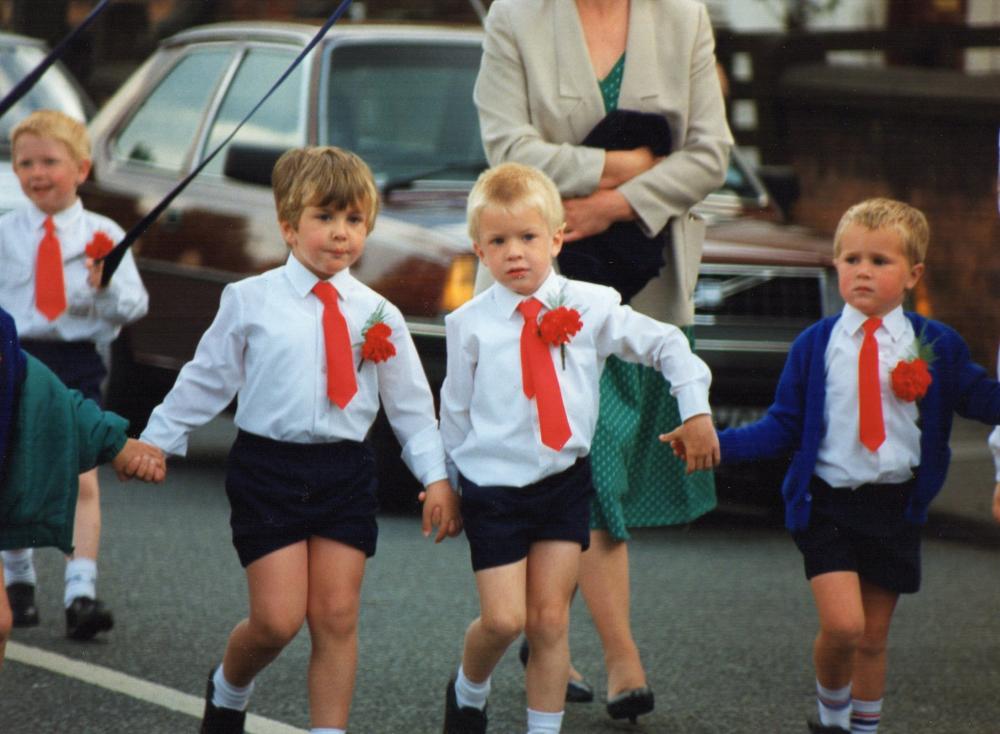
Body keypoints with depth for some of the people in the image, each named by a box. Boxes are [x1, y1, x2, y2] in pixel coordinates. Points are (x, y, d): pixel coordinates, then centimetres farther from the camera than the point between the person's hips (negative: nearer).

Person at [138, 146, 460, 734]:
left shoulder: (378, 316, 5)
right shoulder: (250, 301, -1)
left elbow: (411, 403, 11)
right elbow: (207, 380, 8)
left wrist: (436, 476, 6)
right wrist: (157, 441, 8)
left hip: (345, 470, 2)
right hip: (268, 466, -2)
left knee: (337, 618, 0)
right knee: (277, 620, -6)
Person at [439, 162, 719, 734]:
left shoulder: (590, 307, -3)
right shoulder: (470, 323, -4)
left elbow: (665, 344, 5)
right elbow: (456, 409, 5)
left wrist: (696, 409, -2)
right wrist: (450, 483, 9)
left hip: (565, 479, 2)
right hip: (494, 486, -1)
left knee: (550, 621, 2)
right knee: (503, 619, -6)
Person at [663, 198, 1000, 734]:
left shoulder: (937, 347, 1)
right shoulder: (814, 346, -1)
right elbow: (783, 427, 1)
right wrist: (716, 443, -10)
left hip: (894, 505, 2)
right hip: (828, 503, -1)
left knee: (873, 638, 9)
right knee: (842, 624, -14)